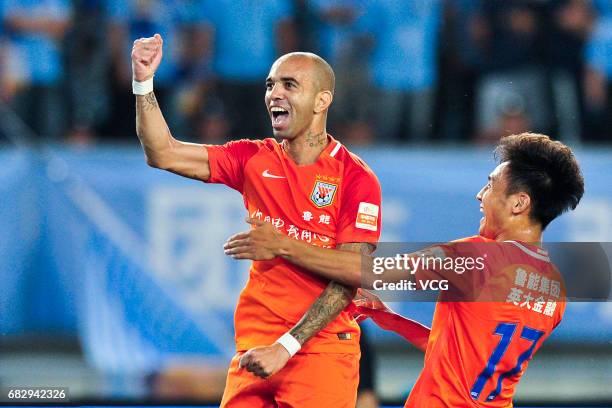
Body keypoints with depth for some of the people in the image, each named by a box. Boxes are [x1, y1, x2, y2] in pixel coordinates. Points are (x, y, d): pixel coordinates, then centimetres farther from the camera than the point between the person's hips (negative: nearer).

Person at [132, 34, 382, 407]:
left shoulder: (356, 179, -6)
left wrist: (286, 347, -18)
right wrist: (144, 82, -7)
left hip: (321, 349, -4)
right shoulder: (255, 160, 8)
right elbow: (163, 155, 5)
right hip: (255, 348, 4)